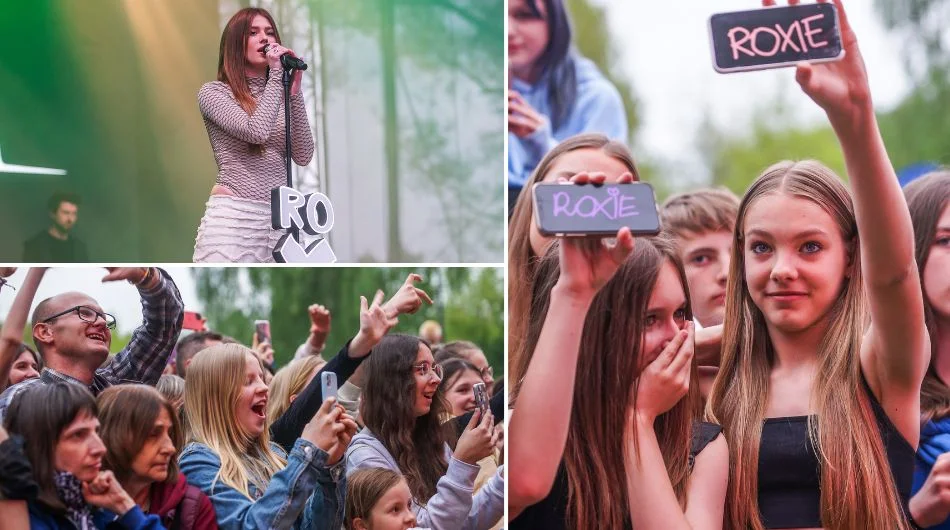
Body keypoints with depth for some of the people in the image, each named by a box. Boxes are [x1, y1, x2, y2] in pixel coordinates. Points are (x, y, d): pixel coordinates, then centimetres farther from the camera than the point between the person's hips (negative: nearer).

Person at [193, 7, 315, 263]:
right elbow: (257, 131, -14)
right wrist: (275, 75, -6)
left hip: (280, 220, 5)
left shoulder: (281, 97, 17)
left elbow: (303, 156, 4)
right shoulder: (213, 92, 2)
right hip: (232, 216, -5)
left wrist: (294, 92, 0)